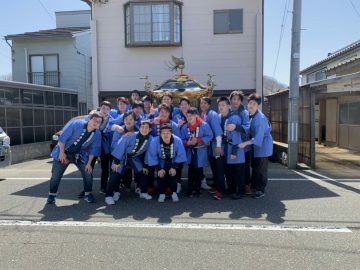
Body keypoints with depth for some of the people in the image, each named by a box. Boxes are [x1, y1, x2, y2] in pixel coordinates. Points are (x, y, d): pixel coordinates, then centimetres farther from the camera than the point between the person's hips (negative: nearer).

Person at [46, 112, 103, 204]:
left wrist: (89, 163, -7)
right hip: (63, 152, -3)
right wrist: (62, 152, -20)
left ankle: (88, 194, 11)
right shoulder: (76, 124, -25)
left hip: (79, 155, 3)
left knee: (88, 172, -6)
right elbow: (63, 137, -20)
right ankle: (52, 195, 22)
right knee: (56, 175, 2)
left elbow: (93, 149, -3)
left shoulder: (97, 134, -12)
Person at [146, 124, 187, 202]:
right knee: (161, 175, -19)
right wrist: (159, 168, -20)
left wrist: (174, 167, -19)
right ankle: (162, 194, 4)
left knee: (173, 174, -21)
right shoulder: (155, 141, -27)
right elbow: (152, 156, -18)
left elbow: (180, 155, -15)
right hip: (161, 161, 0)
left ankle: (174, 193, 2)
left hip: (174, 161, 0)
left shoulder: (177, 140, -25)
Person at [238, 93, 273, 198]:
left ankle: (261, 190, 11)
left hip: (263, 145, -8)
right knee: (254, 166, 14)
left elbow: (258, 137, -29)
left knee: (261, 168, -1)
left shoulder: (260, 118, -26)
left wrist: (245, 143, -33)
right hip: (256, 144, 8)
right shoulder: (250, 115, -1)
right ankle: (254, 187, 26)